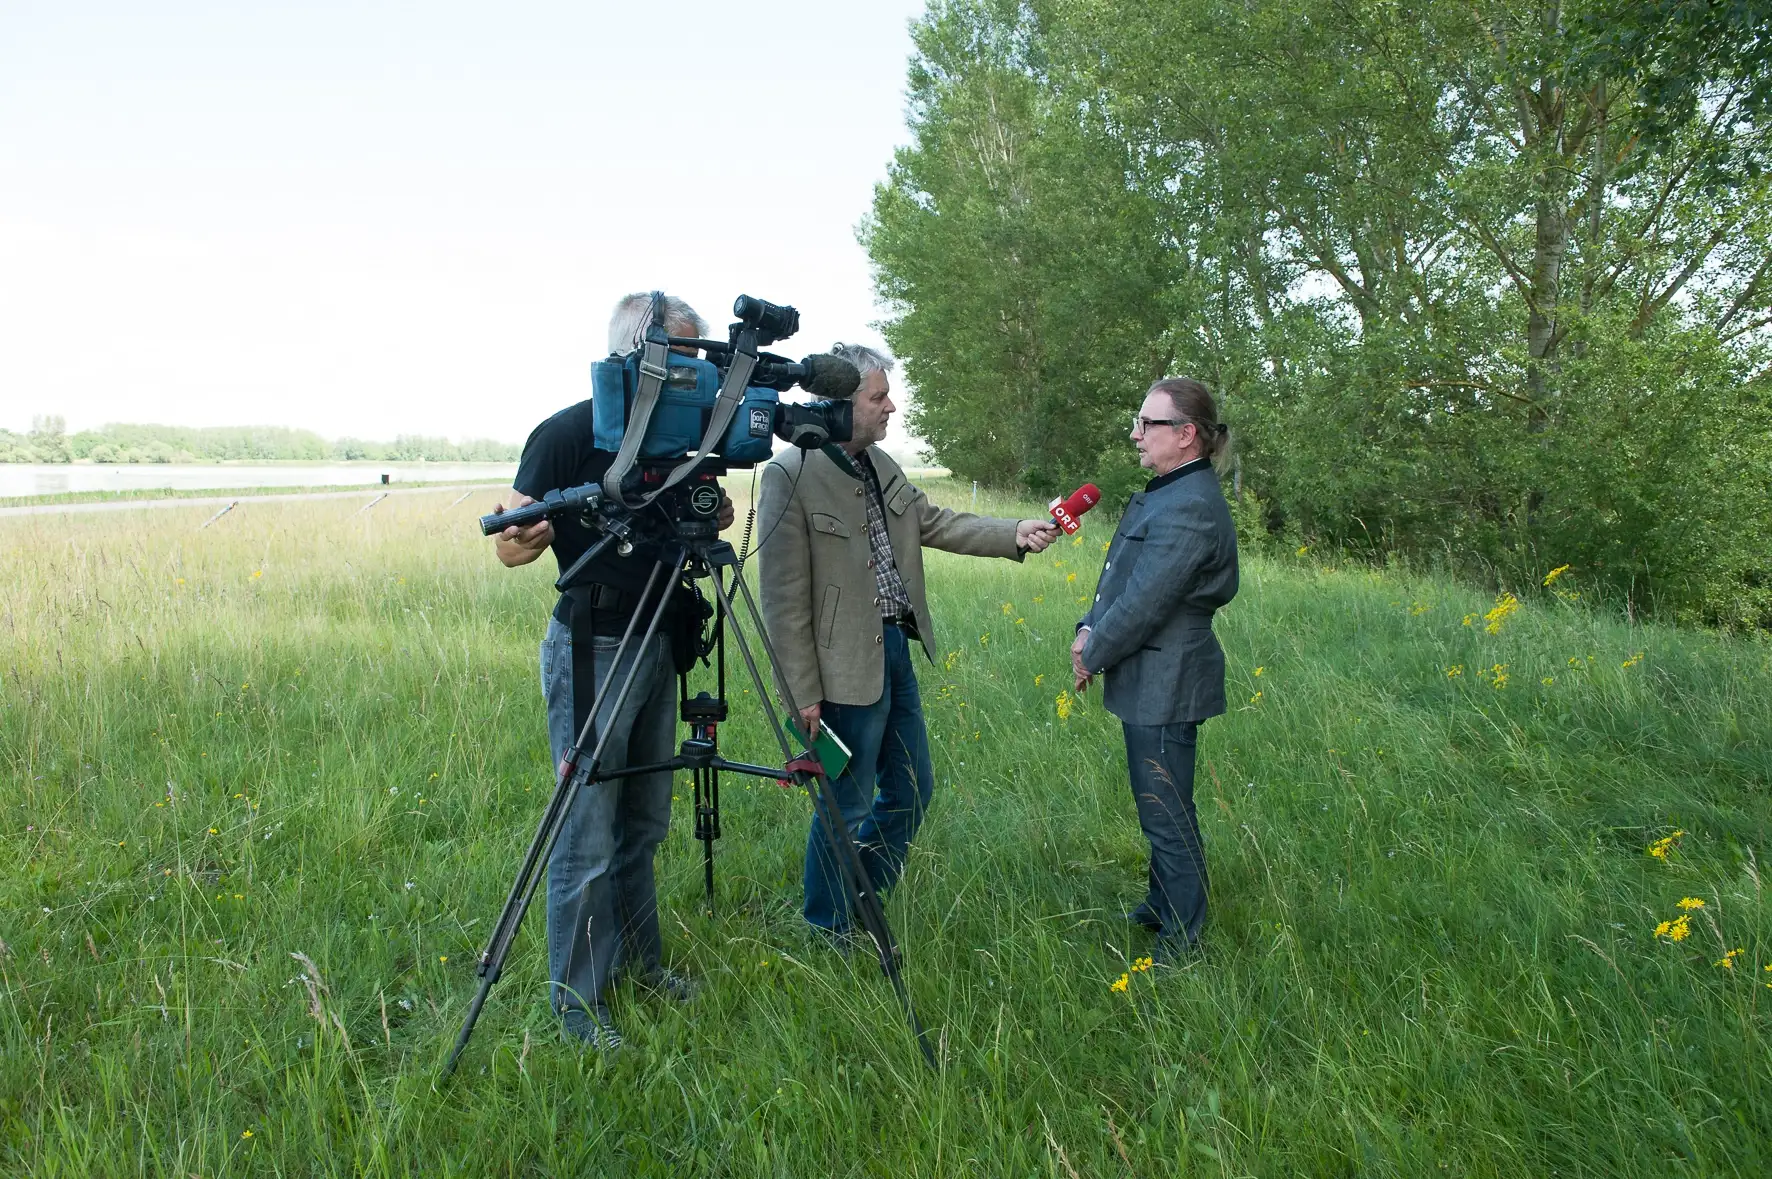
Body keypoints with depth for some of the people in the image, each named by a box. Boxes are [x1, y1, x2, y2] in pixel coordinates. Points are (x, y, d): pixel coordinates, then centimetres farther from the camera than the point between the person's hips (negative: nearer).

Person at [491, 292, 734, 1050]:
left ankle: (638, 958, 33)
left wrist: (708, 519, -5)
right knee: (588, 837, -1)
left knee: (645, 822, 17)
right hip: (592, 650, -7)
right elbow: (512, 546, -8)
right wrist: (554, 524, -30)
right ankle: (577, 995, 14)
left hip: (659, 646, 7)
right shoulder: (567, 434, -13)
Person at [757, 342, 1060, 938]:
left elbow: (935, 524, 13)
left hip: (896, 649, 9)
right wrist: (805, 694, -16)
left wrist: (1016, 533, 0)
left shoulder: (881, 464, 7)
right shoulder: (790, 475, -17)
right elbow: (784, 597, -17)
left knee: (911, 790, 19)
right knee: (848, 806, 6)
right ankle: (830, 931, 29)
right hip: (846, 667, -8)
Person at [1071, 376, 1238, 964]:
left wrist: (1092, 656, -11)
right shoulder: (1167, 492, 11)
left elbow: (1145, 601, -23)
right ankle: (1160, 907, 42)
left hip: (1165, 688, -10)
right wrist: (1089, 629, -1)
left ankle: (1181, 943, 19)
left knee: (1167, 819, 3)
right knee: (1160, 811, 24)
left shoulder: (1191, 507, -23)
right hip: (1150, 683, 10)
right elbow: (1120, 576, 13)